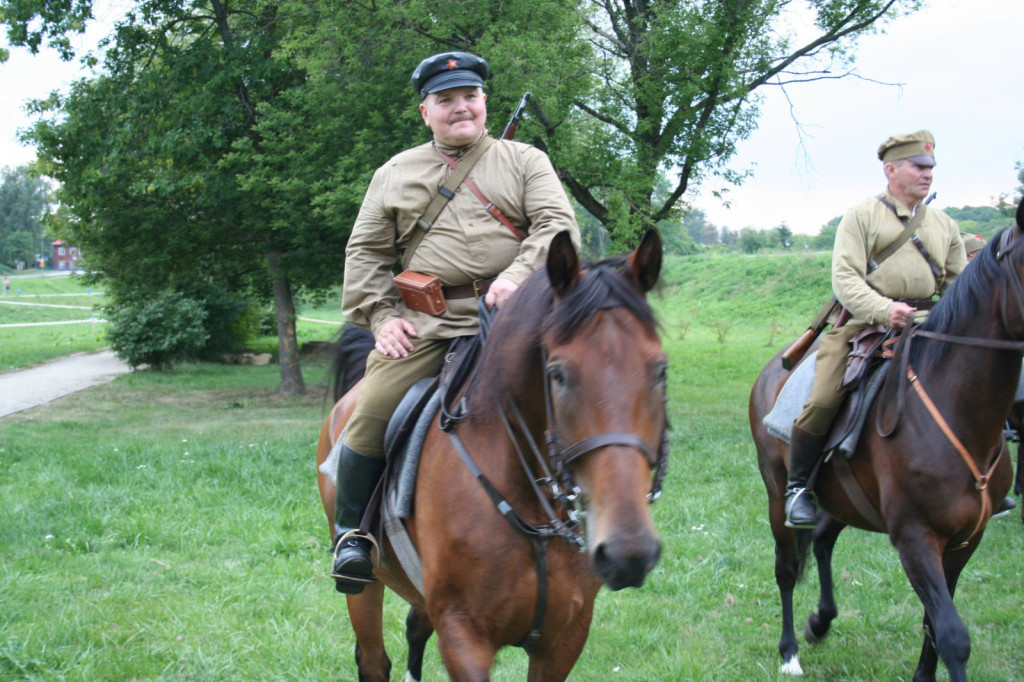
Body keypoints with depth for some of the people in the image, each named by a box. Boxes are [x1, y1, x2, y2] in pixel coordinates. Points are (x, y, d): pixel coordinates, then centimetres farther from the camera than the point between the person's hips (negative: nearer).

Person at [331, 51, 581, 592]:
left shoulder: (525, 161, 14)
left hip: (510, 311, -1)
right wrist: (381, 315, 3)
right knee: (372, 410, -16)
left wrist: (519, 275, -18)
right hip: (426, 321, 1)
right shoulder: (394, 175, 20)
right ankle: (351, 533, 1)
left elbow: (557, 224, 0)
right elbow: (365, 253, 19)